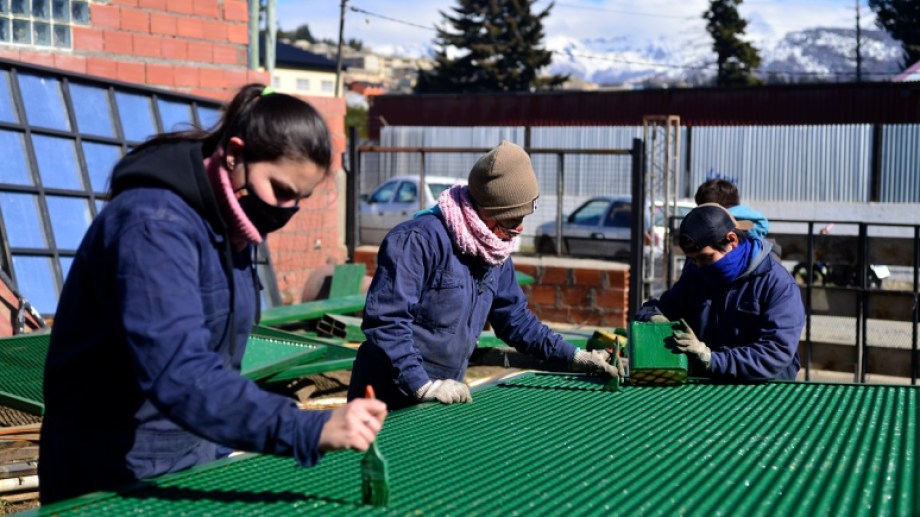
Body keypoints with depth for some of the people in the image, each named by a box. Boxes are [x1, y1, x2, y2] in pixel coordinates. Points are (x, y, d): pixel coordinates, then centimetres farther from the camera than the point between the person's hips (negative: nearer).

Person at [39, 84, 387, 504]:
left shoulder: (228, 225, 4)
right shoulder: (155, 223, -24)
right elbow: (177, 370, -37)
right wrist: (310, 430, -45)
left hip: (199, 463, 8)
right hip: (118, 478, -8)